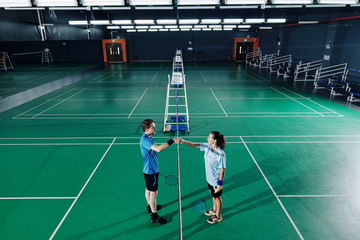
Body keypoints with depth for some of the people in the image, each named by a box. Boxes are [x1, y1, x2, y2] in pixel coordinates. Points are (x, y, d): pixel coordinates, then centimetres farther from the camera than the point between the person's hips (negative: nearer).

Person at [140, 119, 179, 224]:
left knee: (148, 189, 25)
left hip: (149, 169, 10)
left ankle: (150, 207, 46)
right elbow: (158, 149, -45)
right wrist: (172, 141, -40)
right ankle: (154, 216, 19)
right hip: (151, 171, -10)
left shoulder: (148, 137, 3)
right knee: (153, 193, 4)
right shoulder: (145, 140, -30)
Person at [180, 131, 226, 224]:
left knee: (217, 197, 16)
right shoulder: (207, 147, -10)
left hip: (216, 181, -7)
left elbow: (222, 170, -23)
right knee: (213, 195, 28)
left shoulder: (221, 154, -30)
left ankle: (218, 216, 39)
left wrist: (220, 184, -18)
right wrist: (182, 141, -22)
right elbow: (194, 145, -9)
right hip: (209, 178, 7)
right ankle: (214, 209, 54)